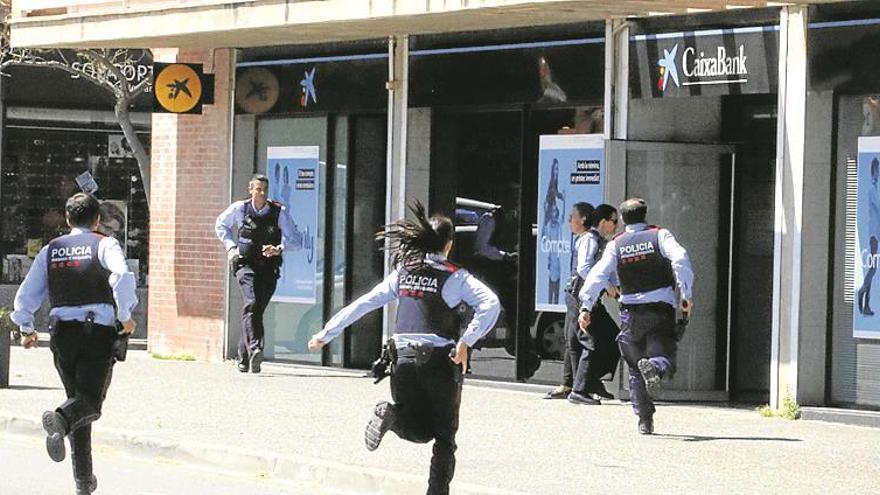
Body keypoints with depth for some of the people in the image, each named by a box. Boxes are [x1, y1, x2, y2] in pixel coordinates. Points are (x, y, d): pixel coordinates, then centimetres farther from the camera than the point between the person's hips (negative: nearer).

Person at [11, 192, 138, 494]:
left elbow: (27, 293, 12)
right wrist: (125, 317, -9)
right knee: (90, 401, -5)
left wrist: (26, 329, 25)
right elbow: (122, 277, -18)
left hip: (62, 331, 4)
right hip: (99, 331, -4)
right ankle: (60, 420, -41)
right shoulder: (105, 245, 2)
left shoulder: (50, 250, 13)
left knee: (77, 397, 14)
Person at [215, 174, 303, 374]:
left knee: (258, 310, 5)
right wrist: (230, 246, 7)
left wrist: (279, 248, -22)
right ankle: (254, 349, -39)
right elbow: (220, 225, 20)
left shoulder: (279, 212, -4)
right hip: (246, 265, -2)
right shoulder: (239, 209, -1)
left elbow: (297, 240, -4)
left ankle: (243, 356, 20)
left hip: (269, 268, 2)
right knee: (252, 303, -24)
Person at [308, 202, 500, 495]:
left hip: (404, 358, 3)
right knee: (445, 437, 11)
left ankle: (390, 415, -15)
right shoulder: (456, 278, -4)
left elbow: (362, 304, 7)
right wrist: (466, 342, -19)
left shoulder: (402, 273, 6)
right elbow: (490, 304, -20)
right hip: (441, 361, -3)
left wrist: (325, 334, 13)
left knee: (420, 432, 16)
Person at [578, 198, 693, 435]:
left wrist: (586, 306, -6)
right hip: (661, 308, -2)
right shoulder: (659, 235, 4)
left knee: (635, 369, 12)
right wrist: (686, 295, -10)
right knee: (665, 358, -1)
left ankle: (645, 419, 5)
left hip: (630, 310, 2)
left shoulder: (616, 244, 7)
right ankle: (653, 366, -37)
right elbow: (680, 259, -12)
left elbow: (598, 274, -3)